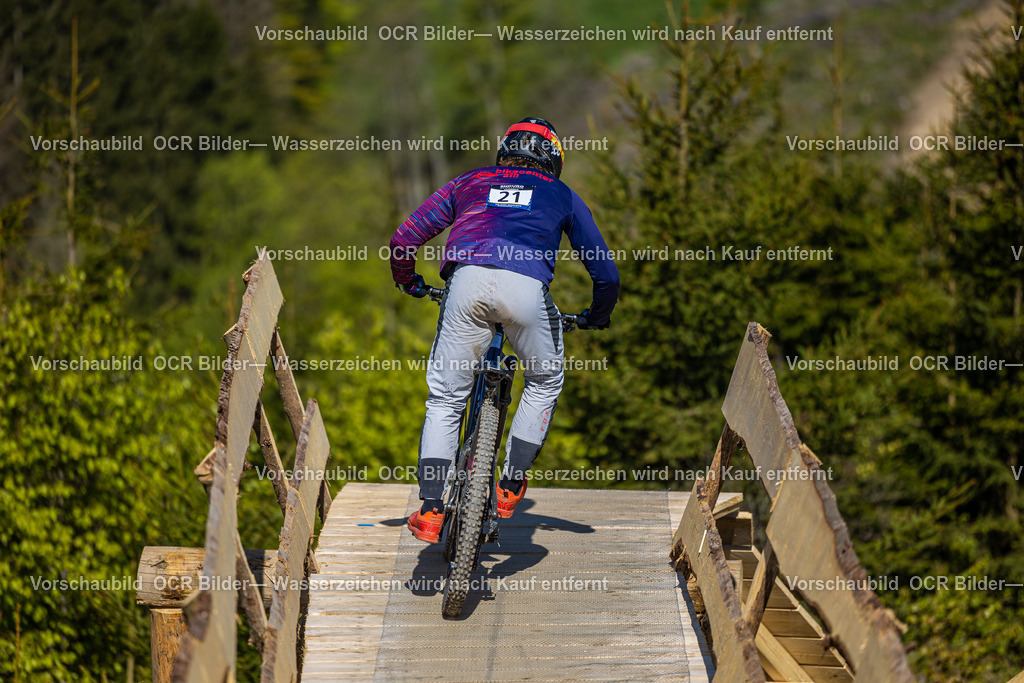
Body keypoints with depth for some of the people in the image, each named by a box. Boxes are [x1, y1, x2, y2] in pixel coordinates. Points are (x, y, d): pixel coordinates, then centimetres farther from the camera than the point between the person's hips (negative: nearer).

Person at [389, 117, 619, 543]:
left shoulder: (469, 183, 33)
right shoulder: (562, 196, 32)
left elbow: (404, 239, 29)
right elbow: (605, 271, 33)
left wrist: (407, 281, 49)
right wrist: (598, 316, 52)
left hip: (468, 280, 1)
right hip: (527, 287, -1)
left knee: (445, 398, 15)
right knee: (544, 382, 27)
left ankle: (430, 511, 8)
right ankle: (510, 487, 22)